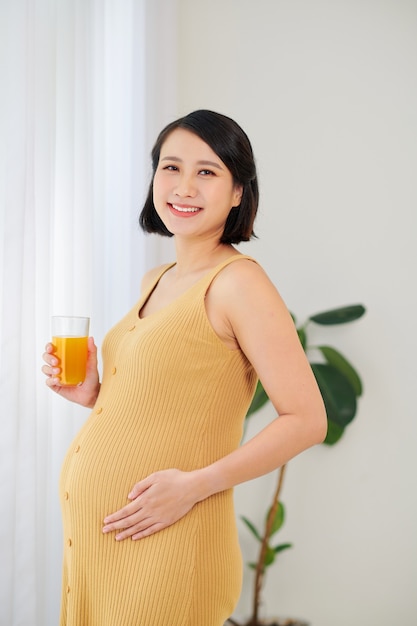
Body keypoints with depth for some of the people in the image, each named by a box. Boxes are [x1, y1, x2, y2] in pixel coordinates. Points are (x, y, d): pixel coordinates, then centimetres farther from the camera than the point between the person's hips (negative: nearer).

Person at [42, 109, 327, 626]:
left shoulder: (238, 282, -13)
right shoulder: (155, 282, 11)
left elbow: (306, 420, -17)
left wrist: (194, 486, -22)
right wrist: (92, 394, 3)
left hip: (162, 545, -8)